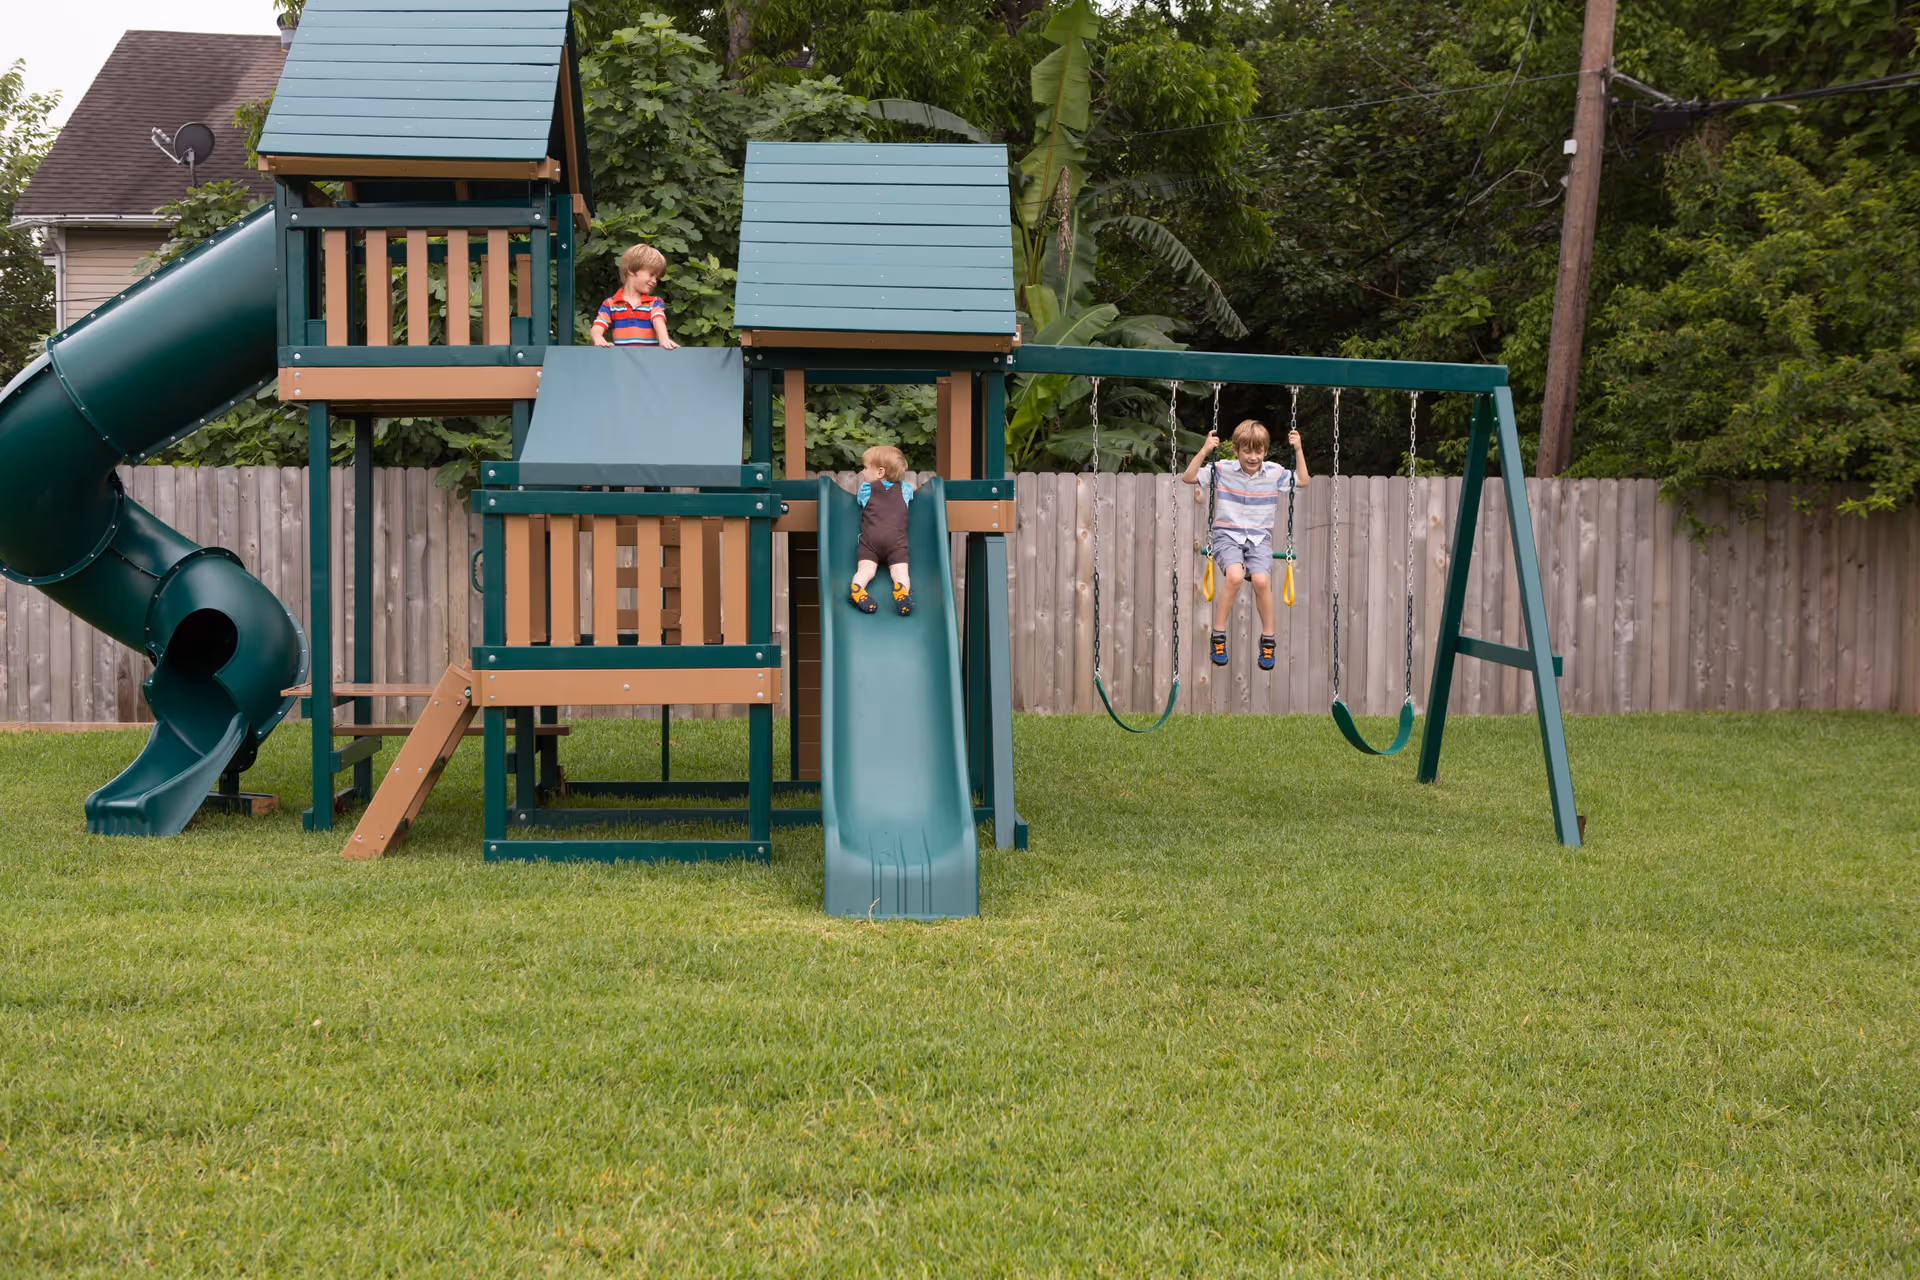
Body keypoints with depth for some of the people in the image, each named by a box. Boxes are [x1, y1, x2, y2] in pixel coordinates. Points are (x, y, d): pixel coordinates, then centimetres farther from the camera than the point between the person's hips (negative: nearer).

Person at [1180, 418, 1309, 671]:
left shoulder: (1274, 472, 3)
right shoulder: (1222, 470, -2)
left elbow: (1303, 481, 10)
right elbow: (1188, 477, -5)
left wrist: (1298, 450, 1)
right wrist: (1205, 451, -15)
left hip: (1260, 537, 2)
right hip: (1227, 535, -2)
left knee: (1261, 580, -27)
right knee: (1235, 576, -32)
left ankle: (1268, 639, -6)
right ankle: (1218, 635, -14)